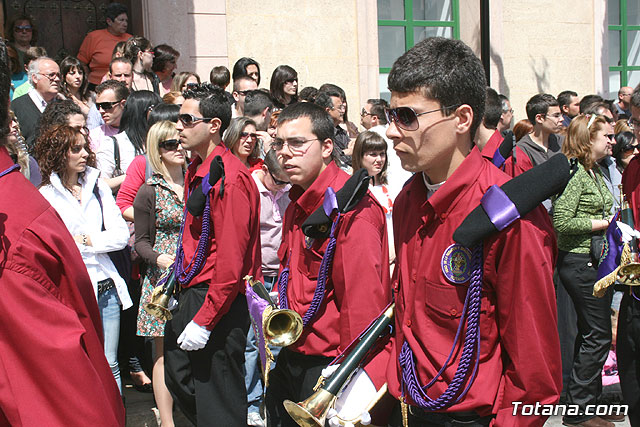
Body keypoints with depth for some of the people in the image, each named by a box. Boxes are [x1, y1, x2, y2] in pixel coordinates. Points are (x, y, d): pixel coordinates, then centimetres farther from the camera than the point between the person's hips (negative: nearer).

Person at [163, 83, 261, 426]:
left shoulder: (229, 179, -21)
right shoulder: (196, 170, 10)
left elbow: (230, 262, -24)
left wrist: (204, 321, -21)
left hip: (218, 303, -10)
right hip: (191, 294, 10)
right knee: (179, 379, 22)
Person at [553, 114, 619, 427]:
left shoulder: (596, 172, 15)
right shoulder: (573, 172, -16)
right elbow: (562, 222, -22)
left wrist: (612, 221, 6)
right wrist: (603, 223, -16)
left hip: (597, 261, 10)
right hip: (579, 262, -10)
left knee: (590, 333, 15)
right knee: (598, 334, -5)